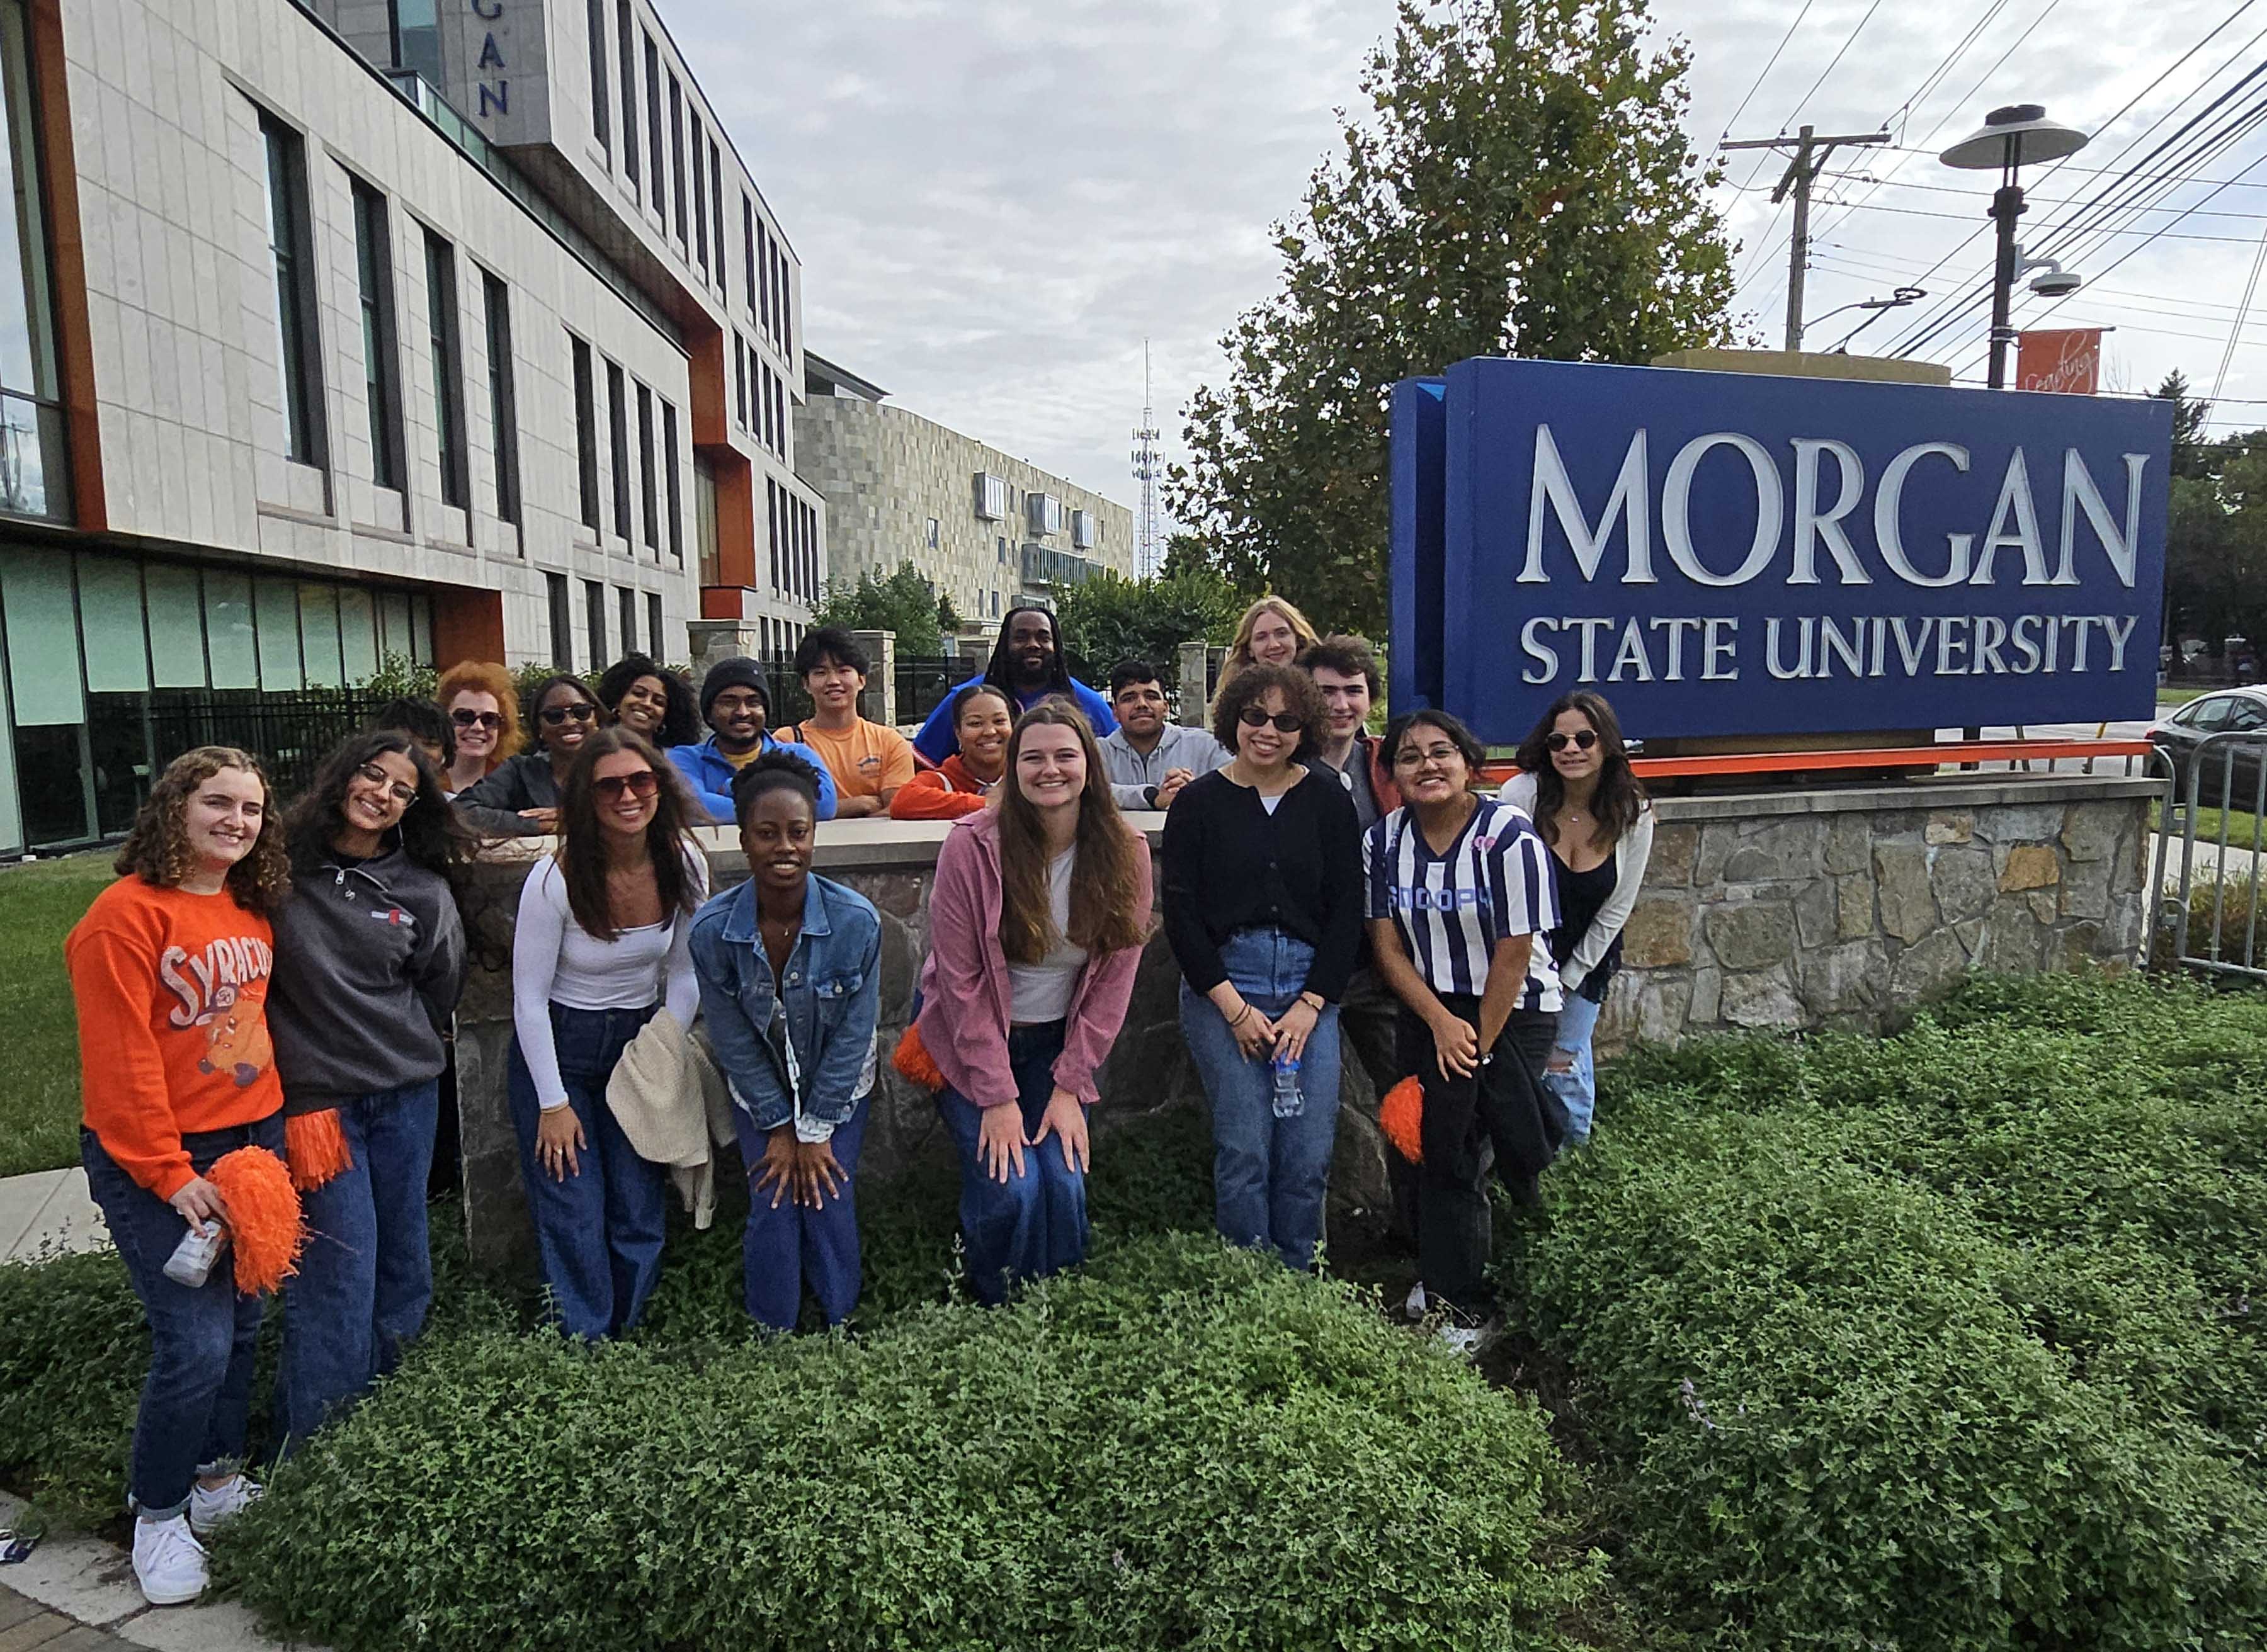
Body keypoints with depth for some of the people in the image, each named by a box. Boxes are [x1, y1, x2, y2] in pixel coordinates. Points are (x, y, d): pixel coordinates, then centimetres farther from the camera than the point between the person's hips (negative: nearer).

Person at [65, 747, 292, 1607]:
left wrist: (288, 1117, 10)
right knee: (196, 1341, -8)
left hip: (252, 1140, 7)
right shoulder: (127, 913, -15)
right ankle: (157, 1516, 14)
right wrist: (169, 1173, -16)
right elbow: (120, 1060, -16)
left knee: (242, 1321, 13)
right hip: (154, 1160, -7)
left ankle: (218, 1481, 32)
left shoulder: (254, 909, 7)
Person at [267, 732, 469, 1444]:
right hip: (317, 1096, -3)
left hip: (407, 1093, 3)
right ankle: (315, 1445, 12)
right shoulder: (284, 866, -5)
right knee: (341, 1270, -3)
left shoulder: (424, 890, 1)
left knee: (403, 1250, 12)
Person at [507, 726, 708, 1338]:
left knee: (641, 1214, 4)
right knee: (574, 1218, -3)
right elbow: (529, 997, -12)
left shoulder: (684, 866, -9)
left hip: (639, 1043, 3)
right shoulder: (556, 878, -19)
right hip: (557, 1049, -3)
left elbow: (684, 975, 2)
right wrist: (553, 1103, -10)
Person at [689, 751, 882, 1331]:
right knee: (772, 1211, -2)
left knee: (830, 1207, -2)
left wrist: (816, 1130, -12)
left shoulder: (856, 921, -26)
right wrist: (779, 1127, -8)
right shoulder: (712, 930, -23)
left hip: (838, 1088, 0)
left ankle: (841, 1330, 22)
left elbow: (853, 1033, -16)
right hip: (759, 1091, 1)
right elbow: (733, 1041, -11)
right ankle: (772, 1339, 21)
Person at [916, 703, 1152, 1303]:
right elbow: (962, 980, -15)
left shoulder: (1126, 852, -9)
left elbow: (1114, 978, -5)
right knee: (1009, 1187, -15)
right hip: (971, 1041, -2)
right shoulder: (971, 846, -18)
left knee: (1064, 1182, -12)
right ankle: (992, 1316, 15)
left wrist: (1070, 1086, -9)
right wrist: (997, 1096, -15)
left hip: (1059, 1043, 2)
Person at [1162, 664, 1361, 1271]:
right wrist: (1232, 1006, -7)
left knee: (1310, 1151, -2)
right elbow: (1180, 911, -1)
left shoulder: (1328, 803, 7)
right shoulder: (1200, 802, 2)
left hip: (1309, 987, 2)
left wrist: (1310, 1005, -4)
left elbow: (1348, 910, 5)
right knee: (1245, 1146, -7)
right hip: (1221, 984, -2)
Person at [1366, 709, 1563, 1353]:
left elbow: (1513, 954, -15)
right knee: (1440, 1152, 3)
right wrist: (1442, 1025, -12)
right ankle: (1454, 1297, 17)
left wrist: (1479, 1046, -12)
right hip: (1430, 1013, 4)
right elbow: (1388, 947, -2)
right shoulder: (1384, 841, -3)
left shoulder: (1509, 837, -16)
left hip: (1513, 1011, -3)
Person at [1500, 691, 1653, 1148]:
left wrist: (1568, 981, -3)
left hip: (1587, 957, 2)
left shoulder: (1633, 814, -13)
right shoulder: (1522, 794, -22)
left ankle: (1573, 1144, 36)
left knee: (1568, 1062, 10)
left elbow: (1615, 911, -5)